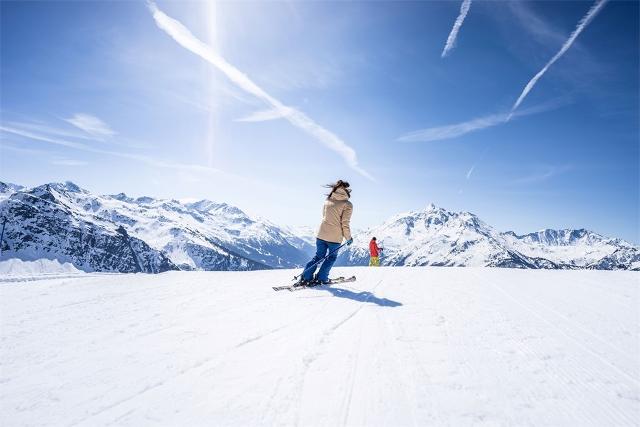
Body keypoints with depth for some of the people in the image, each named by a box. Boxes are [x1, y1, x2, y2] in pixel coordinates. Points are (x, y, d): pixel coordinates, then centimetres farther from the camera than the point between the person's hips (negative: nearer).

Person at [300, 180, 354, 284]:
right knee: (332, 257, 18)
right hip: (335, 237, -4)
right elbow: (345, 224, -10)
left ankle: (306, 277, 9)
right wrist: (349, 238, 3)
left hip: (321, 234, 4)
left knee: (318, 256, 18)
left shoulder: (327, 201, 7)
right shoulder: (347, 204, -8)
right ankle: (321, 278, 15)